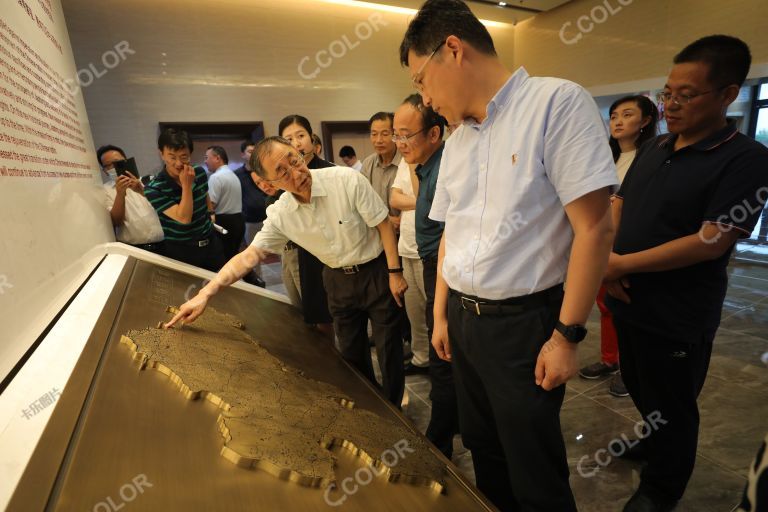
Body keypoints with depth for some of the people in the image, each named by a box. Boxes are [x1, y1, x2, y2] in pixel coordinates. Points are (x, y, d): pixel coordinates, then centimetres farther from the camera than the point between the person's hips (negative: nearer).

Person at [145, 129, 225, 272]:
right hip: (181, 251, -5)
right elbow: (184, 218, -27)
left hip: (210, 242, 5)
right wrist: (187, 185, -26)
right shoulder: (154, 189, -20)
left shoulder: (199, 173, -4)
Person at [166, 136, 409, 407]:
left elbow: (383, 224, -16)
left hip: (375, 270, -3)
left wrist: (394, 272, -14)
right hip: (338, 278, 4)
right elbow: (248, 256, -10)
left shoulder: (347, 180, -24)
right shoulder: (279, 214, -12)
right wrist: (204, 294, -18)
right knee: (351, 351, 17)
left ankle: (392, 409, 32)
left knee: (388, 346, 7)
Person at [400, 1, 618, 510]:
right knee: (484, 449, 23)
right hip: (463, 320, 7)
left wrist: (567, 335, -15)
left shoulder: (558, 102, -12)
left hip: (524, 323, -6)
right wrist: (441, 315, 13)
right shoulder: (456, 141, 9)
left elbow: (595, 227, -16)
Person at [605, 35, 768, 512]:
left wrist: (623, 264, -20)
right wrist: (606, 259, -9)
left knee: (671, 406, 14)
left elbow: (711, 241, -22)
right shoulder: (653, 147, 6)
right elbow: (618, 206, 8)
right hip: (629, 301, 6)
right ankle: (654, 441, 52)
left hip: (678, 317, -6)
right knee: (640, 389, 25)